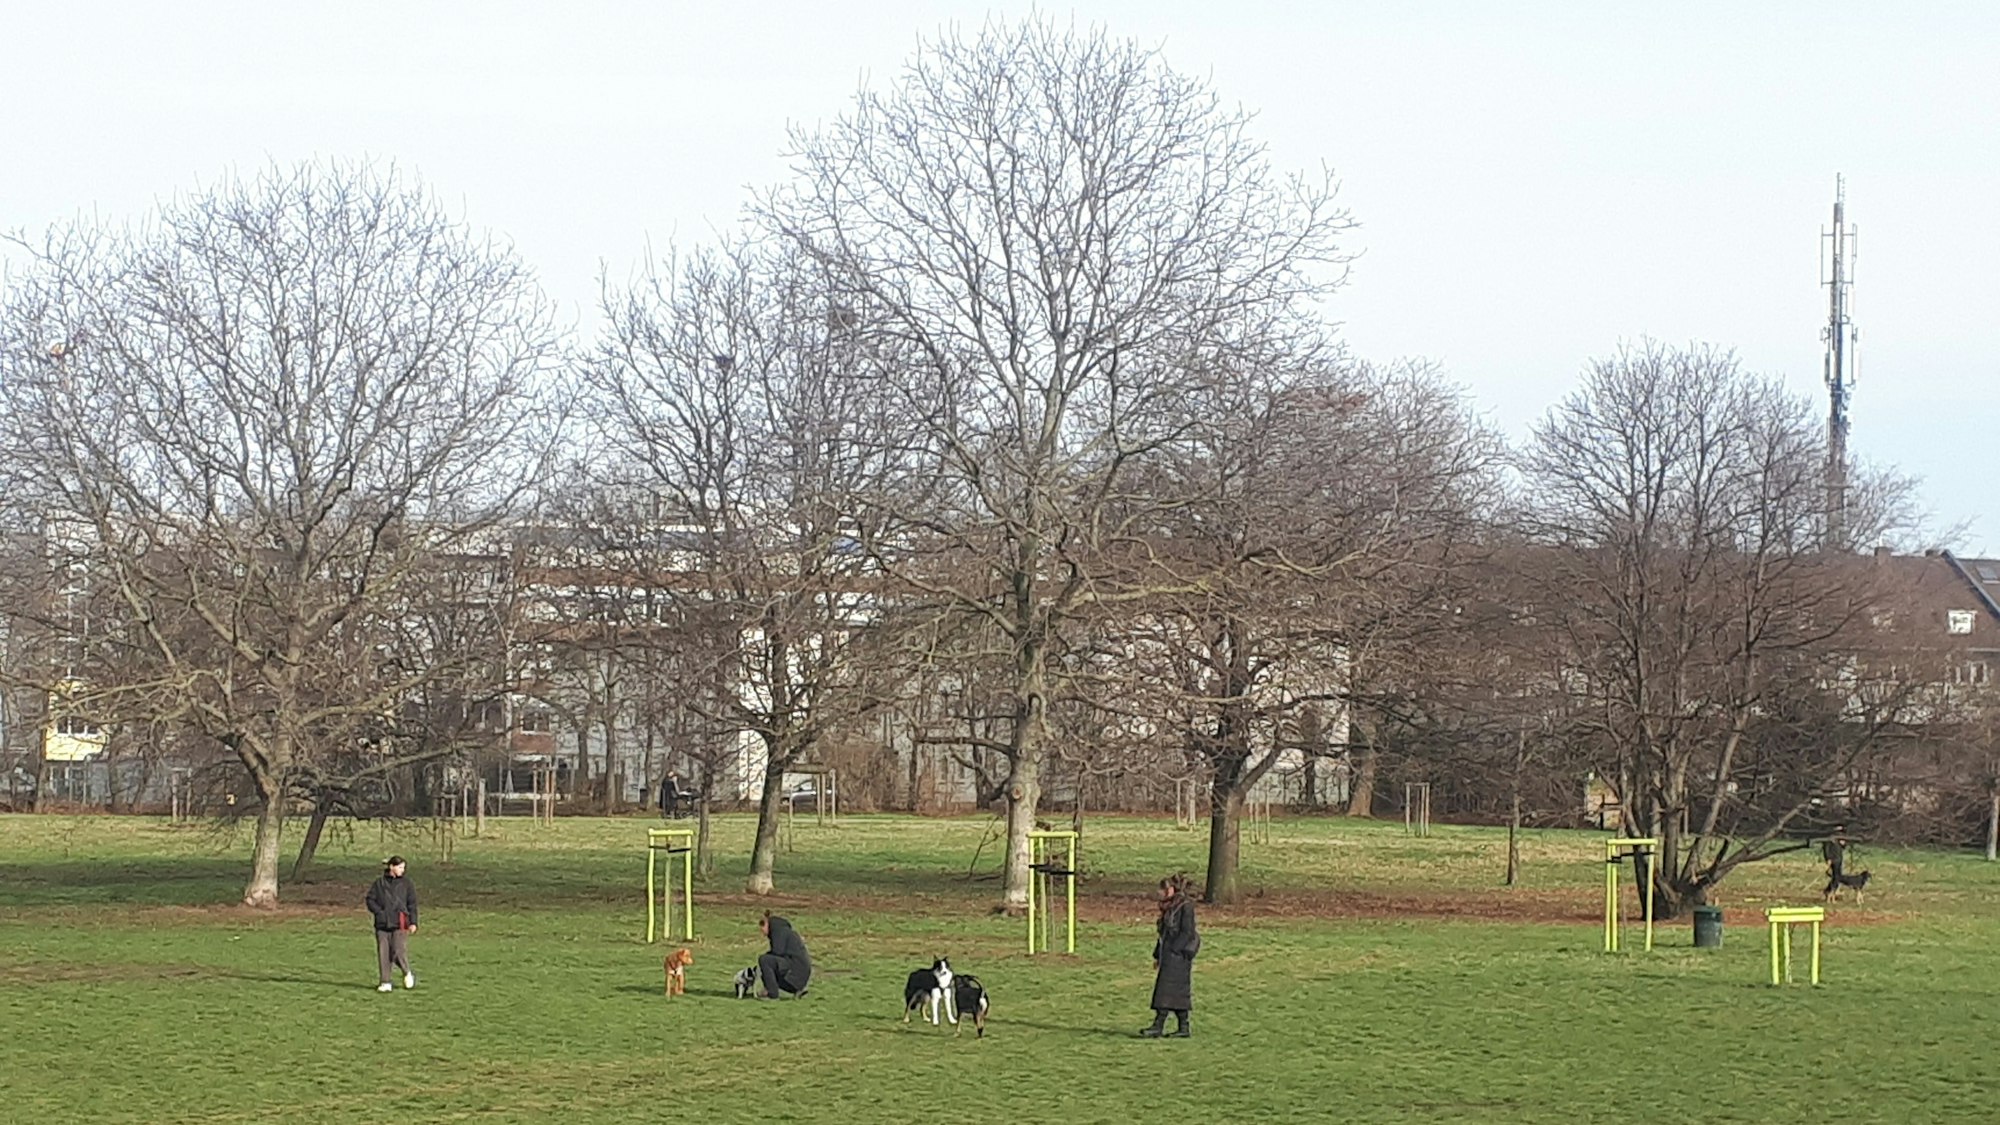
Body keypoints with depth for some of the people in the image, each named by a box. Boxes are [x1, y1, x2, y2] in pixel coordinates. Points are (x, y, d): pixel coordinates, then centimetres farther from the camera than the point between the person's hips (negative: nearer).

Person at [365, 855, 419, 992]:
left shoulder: (406, 883, 6)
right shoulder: (380, 883, 8)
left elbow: (412, 904, 5)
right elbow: (370, 899, 10)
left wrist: (413, 922, -3)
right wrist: (379, 912, -6)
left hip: (400, 924, -2)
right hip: (382, 924, 2)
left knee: (399, 951, -12)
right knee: (383, 953, 0)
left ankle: (407, 973, 16)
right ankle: (385, 983, 7)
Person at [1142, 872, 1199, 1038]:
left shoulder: (1185, 906, -10)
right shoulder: (1168, 908, 17)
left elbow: (1187, 932, -15)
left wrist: (1174, 950, -19)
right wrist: (1158, 955, 17)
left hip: (1178, 955, -9)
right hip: (1167, 955, 9)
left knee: (1167, 990, -12)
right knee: (1177, 992, 8)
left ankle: (1158, 1026, -16)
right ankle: (1183, 1028, 10)